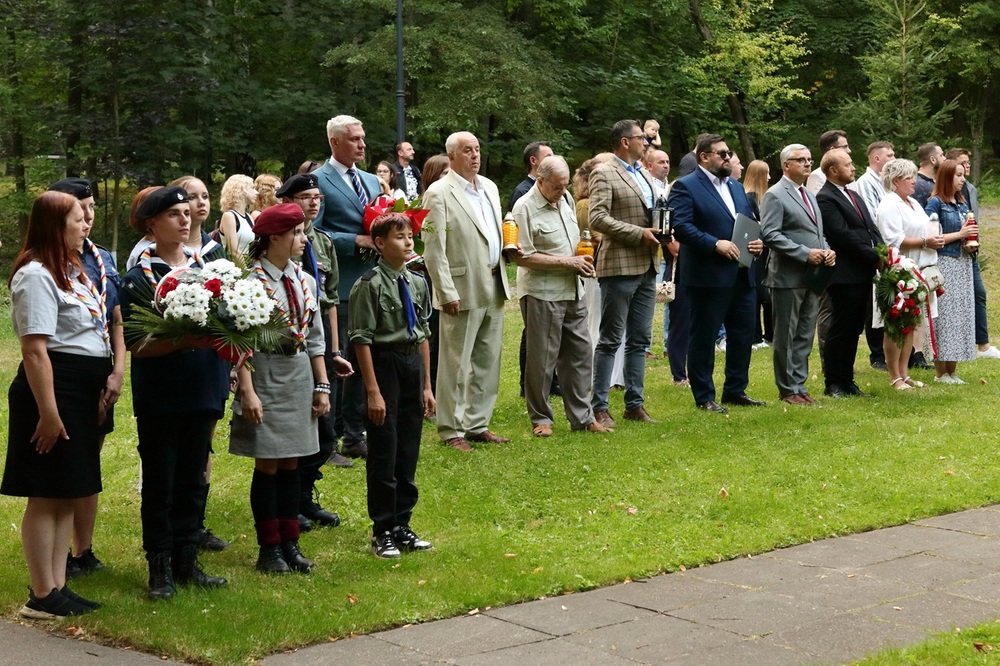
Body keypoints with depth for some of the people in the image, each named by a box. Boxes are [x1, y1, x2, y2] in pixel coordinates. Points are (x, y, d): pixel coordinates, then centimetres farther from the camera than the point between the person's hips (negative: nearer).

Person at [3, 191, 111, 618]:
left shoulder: (72, 272, 16)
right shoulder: (36, 275, -14)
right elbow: (35, 349, -20)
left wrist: (99, 393, 19)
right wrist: (48, 411, -23)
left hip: (83, 393, 10)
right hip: (53, 390, -10)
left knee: (69, 494, 12)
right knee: (46, 495, -4)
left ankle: (58, 587, 19)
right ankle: (42, 596, 2)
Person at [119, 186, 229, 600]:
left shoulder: (205, 267, 8)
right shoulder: (140, 278, -7)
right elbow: (136, 345, -13)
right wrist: (187, 340, -24)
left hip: (203, 391, 5)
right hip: (160, 396, -5)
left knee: (192, 481, 12)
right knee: (159, 485, 4)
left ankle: (186, 561, 21)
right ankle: (159, 567, 13)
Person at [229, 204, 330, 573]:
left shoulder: (305, 280, 9)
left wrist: (322, 386, 10)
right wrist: (248, 392, -18)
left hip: (300, 377, 6)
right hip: (266, 376, -6)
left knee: (291, 463, 11)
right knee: (267, 464, 2)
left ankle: (290, 543, 19)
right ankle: (269, 547, 12)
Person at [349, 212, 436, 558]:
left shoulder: (417, 283, 9)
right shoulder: (370, 284, -12)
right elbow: (362, 339, -12)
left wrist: (427, 386, 13)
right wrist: (373, 391, -15)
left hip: (413, 366, 6)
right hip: (384, 365, -6)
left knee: (408, 454, 12)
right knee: (383, 455, 1)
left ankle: (402, 525, 23)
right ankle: (383, 532, 11)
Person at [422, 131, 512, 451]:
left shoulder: (489, 187, 13)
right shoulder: (439, 194, -10)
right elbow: (433, 250, -13)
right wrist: (447, 293, -17)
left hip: (493, 289, 7)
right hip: (463, 292, -7)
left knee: (488, 361, 13)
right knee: (456, 364, 0)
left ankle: (477, 424, 23)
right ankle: (452, 430, 9)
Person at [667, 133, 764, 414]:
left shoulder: (737, 187, 19)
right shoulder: (685, 187, -6)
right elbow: (681, 226, -17)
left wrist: (758, 241, 1)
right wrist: (716, 244, -24)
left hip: (743, 275, 8)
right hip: (709, 276, -8)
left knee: (743, 335, 11)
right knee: (703, 338, 1)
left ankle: (735, 390, 23)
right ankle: (704, 397, 9)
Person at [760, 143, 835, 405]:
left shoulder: (810, 195, 19)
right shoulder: (775, 195, -9)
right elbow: (769, 235, -18)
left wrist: (827, 250, 3)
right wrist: (805, 253, -20)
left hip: (812, 276, 8)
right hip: (788, 277, -8)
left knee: (805, 335, 11)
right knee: (786, 336, 1)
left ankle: (799, 385, 18)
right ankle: (788, 389, 7)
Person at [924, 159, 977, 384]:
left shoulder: (962, 203, 14)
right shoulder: (935, 203, -7)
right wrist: (959, 235, -15)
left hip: (963, 264, 7)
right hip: (944, 265, -7)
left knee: (961, 314, 7)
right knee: (944, 315, -4)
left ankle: (952, 371, 13)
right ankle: (940, 372, 3)